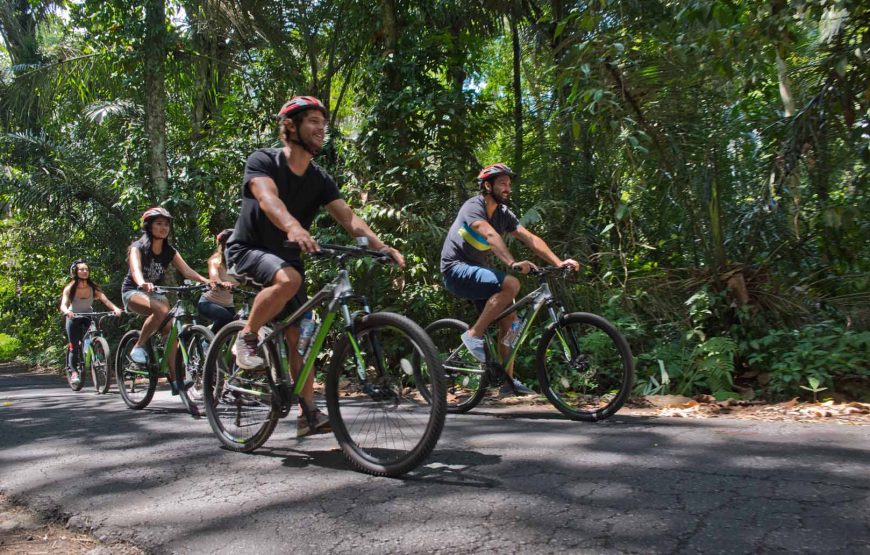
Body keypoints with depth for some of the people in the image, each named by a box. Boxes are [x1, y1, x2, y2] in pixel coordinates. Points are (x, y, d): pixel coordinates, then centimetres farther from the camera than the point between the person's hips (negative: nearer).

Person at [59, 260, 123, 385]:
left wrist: (115, 308, -47)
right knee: (74, 346, -9)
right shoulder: (70, 288, -19)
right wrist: (66, 311, -54)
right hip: (73, 318, -1)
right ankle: (73, 371, 1)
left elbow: (105, 300, -28)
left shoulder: (93, 288, -16)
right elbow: (63, 305, -30)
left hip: (88, 318, 1)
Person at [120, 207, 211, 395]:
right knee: (161, 310, -36)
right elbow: (136, 269, -33)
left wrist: (207, 281, -31)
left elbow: (186, 270, -12)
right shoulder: (138, 247, -13)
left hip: (156, 292, 5)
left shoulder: (169, 251, 1)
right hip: (133, 292, -5)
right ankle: (138, 347, -19)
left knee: (170, 330, -17)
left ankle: (175, 379, -19)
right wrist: (142, 283, -56)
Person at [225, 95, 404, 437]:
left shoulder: (320, 179, 0)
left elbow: (347, 216, -14)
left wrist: (381, 246, -31)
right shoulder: (262, 161, -14)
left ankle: (308, 414, 3)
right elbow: (268, 198, -36)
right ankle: (247, 338, -14)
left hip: (286, 255, 5)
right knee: (289, 279, -37)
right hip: (248, 249, -5)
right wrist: (293, 227, -57)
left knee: (299, 335, -2)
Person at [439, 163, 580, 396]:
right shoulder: (473, 207, -16)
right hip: (457, 270, -8)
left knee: (509, 318, -2)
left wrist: (559, 262, -13)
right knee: (511, 284, -28)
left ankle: (508, 381, 6)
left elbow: (530, 238, -1)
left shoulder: (503, 213, 7)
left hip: (476, 270, 8)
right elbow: (490, 235, -34)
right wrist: (513, 263, -49)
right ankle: (474, 335, -18)